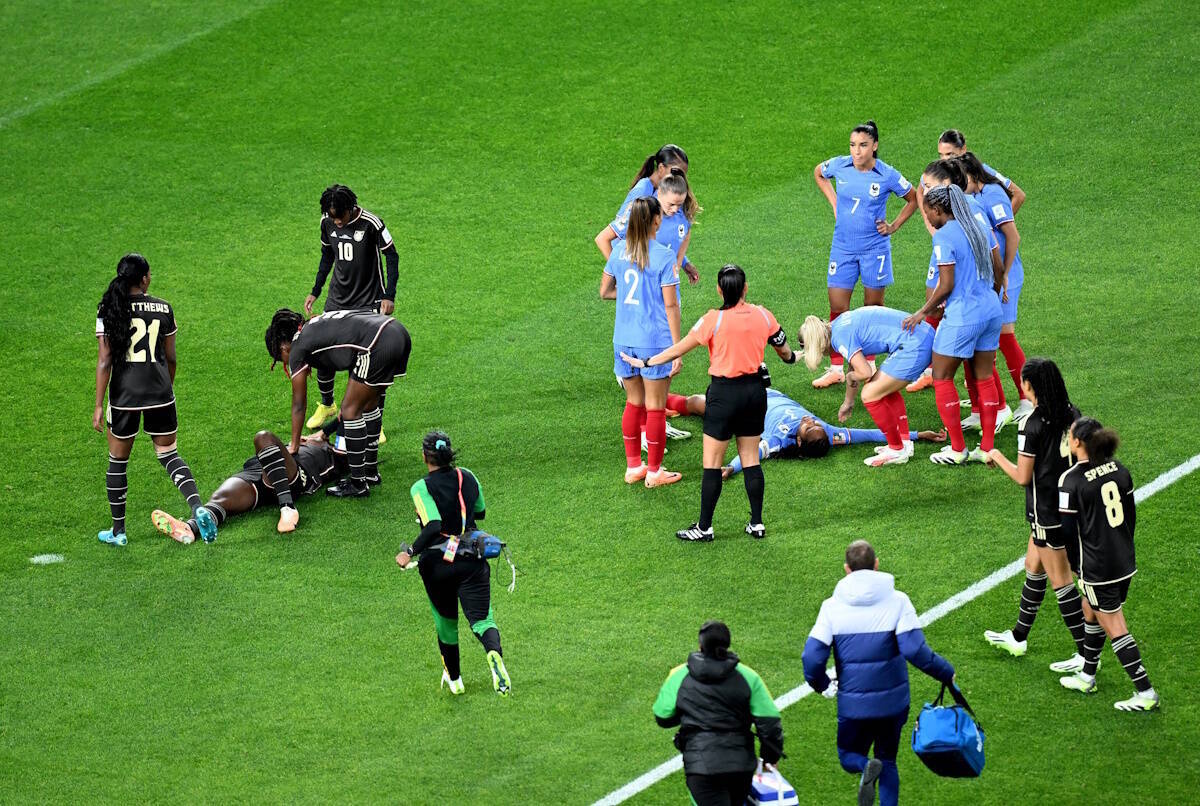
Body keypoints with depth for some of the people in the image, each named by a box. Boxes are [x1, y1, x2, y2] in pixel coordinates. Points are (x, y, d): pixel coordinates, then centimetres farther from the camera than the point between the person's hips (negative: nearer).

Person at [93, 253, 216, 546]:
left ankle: (118, 531, 19)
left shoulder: (109, 310, -5)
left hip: (124, 394, -2)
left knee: (118, 461, 12)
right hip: (159, 391, 2)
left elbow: (104, 360, -8)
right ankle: (197, 507, -9)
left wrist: (99, 405, -5)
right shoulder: (163, 308, 2)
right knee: (169, 455, 13)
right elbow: (170, 358, 8)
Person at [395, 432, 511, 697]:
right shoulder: (467, 478, 5)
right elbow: (480, 513, 21)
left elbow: (433, 527, -23)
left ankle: (454, 678, 32)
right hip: (472, 560, 2)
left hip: (437, 563, -2)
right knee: (481, 618, -5)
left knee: (446, 620, 18)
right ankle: (494, 653, -38)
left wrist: (410, 553, -19)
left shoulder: (421, 488, -11)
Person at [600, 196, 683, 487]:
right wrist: (677, 348, -8)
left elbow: (604, 291, 12)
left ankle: (633, 466, 23)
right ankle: (654, 471, 11)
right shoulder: (664, 257, -13)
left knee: (634, 403, 17)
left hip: (624, 340, 5)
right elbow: (670, 306, -12)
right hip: (655, 341, -5)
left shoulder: (620, 251, 3)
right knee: (655, 408, 5)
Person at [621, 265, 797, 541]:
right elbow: (784, 350, 12)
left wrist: (645, 363, 3)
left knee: (712, 464, 3)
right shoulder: (762, 315, -3)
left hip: (724, 394, -5)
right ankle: (757, 523, 16)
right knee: (751, 460, 14)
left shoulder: (714, 320, -15)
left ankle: (704, 527, 7)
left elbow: (679, 348, -9)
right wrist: (791, 357, 36)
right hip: (755, 391, 5)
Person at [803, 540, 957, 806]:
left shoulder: (832, 607, -7)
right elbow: (915, 651, -19)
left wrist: (821, 684, 10)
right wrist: (946, 673, -3)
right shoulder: (897, 601, -10)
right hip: (893, 701, 1)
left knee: (849, 756, 19)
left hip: (852, 703, -1)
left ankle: (866, 767, -15)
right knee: (888, 761, 19)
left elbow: (812, 657, -11)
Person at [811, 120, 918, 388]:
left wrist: (894, 226, 0)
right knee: (837, 308, 0)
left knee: (873, 307, 7)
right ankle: (836, 369, 7)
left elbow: (913, 200, 6)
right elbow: (818, 173, 20)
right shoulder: (839, 166, -5)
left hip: (875, 247, -2)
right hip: (843, 246, 2)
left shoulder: (887, 175, -10)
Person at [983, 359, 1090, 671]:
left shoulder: (1032, 425, -22)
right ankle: (1018, 638, 37)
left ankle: (1085, 655, 4)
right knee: (1033, 567, 23)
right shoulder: (1071, 414, 0)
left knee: (1061, 581, 1)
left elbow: (1023, 477, -17)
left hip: (1047, 514, -8)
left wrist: (998, 457, -1)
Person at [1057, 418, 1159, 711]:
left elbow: (1068, 530, -15)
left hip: (1097, 566, -7)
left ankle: (1145, 693, 0)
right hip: (1125, 563, 7)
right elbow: (1131, 514, 9)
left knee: (1115, 627, 1)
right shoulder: (1118, 470, 0)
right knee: (1093, 614, 25)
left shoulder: (1071, 480, -19)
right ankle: (1087, 676, 37)